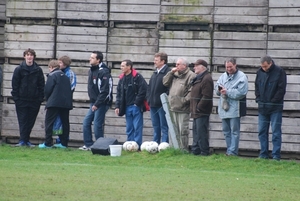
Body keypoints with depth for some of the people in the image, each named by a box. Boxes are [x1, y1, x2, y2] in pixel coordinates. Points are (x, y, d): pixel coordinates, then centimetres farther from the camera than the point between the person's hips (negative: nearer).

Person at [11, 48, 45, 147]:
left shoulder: (38, 70, 6)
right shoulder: (19, 69, 1)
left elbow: (41, 85, 8)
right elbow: (15, 84, 2)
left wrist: (40, 98, 0)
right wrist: (16, 97, -5)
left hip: (34, 101, 2)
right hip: (22, 100, -2)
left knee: (31, 121, 5)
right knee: (22, 120, -4)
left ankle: (26, 140, 13)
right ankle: (22, 140, -5)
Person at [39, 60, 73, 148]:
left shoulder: (52, 75, -4)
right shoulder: (65, 76, 16)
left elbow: (47, 89, -7)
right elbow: (69, 90, 16)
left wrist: (47, 99, 9)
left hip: (54, 103, -7)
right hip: (66, 103, 7)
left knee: (49, 122, -2)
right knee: (65, 123, 10)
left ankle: (47, 143, -7)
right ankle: (64, 143, 11)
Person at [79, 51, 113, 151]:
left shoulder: (103, 72, -16)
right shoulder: (91, 70, 12)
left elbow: (104, 90, -21)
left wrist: (97, 104, -21)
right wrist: (93, 103, 13)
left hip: (101, 103, -9)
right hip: (94, 102, 9)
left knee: (97, 125, -7)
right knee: (86, 122, 8)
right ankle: (88, 144, 15)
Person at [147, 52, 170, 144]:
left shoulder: (168, 73, -11)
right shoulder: (155, 73, 17)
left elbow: (169, 88, -16)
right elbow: (149, 87, 22)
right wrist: (149, 100, 11)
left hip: (162, 105, -8)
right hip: (153, 105, 8)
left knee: (164, 127, -4)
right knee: (156, 127, 14)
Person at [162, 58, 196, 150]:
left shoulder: (191, 76, -7)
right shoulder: (175, 74, 19)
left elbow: (192, 91, -14)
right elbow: (165, 82, 13)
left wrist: (184, 100, -19)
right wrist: (171, 72, 4)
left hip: (183, 109, -8)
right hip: (173, 108, 8)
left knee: (183, 131, -6)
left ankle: (184, 149, -2)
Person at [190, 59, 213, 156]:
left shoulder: (206, 79, -16)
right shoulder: (198, 78, 17)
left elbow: (206, 97, -23)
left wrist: (198, 107, -19)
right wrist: (193, 108, 16)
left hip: (202, 112, -11)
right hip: (197, 112, 11)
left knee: (201, 133, -8)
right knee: (196, 132, 15)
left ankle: (204, 152, -4)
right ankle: (195, 151, 21)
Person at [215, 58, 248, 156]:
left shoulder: (242, 77, -6)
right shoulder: (223, 76, 16)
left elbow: (241, 92, -16)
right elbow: (216, 86, 16)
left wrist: (227, 92, -16)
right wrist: (219, 89, -8)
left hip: (234, 109, -7)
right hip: (224, 108, 7)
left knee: (234, 131, -5)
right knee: (226, 131, 11)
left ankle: (232, 151, -5)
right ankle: (229, 151, 19)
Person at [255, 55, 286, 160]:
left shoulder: (279, 72, -8)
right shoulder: (260, 72, 7)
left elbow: (282, 89, -9)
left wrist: (273, 101, -11)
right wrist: (258, 99, 3)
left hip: (275, 108, -5)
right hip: (262, 108, 5)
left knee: (276, 132, -4)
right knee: (262, 132, 7)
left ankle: (276, 155, -1)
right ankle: (263, 155, 13)